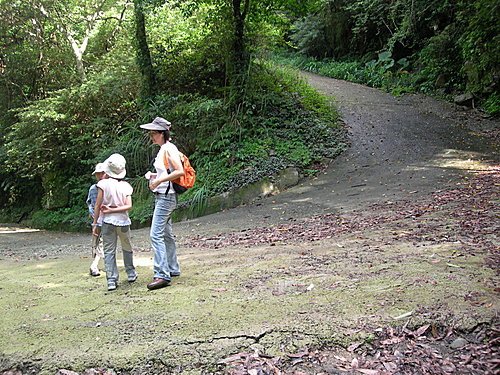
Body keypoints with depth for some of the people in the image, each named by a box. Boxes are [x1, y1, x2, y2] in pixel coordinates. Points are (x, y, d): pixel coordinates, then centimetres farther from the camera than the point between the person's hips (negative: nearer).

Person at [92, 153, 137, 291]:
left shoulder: (104, 184, -7)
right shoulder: (126, 186, 0)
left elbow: (98, 205, -6)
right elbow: (129, 206, -10)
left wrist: (95, 224, -1)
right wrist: (113, 210, -7)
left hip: (108, 222, -2)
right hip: (123, 221, 2)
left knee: (109, 251, 3)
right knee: (127, 249, 21)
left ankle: (112, 280, -1)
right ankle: (131, 274, 31)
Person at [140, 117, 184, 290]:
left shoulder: (169, 149, -13)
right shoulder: (163, 149, 16)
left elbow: (180, 171, -24)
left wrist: (159, 180, -22)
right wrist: (154, 175, 10)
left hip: (166, 196, -11)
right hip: (162, 196, 11)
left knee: (156, 235, -14)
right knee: (166, 234, 17)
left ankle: (162, 275, -14)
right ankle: (173, 268, 27)